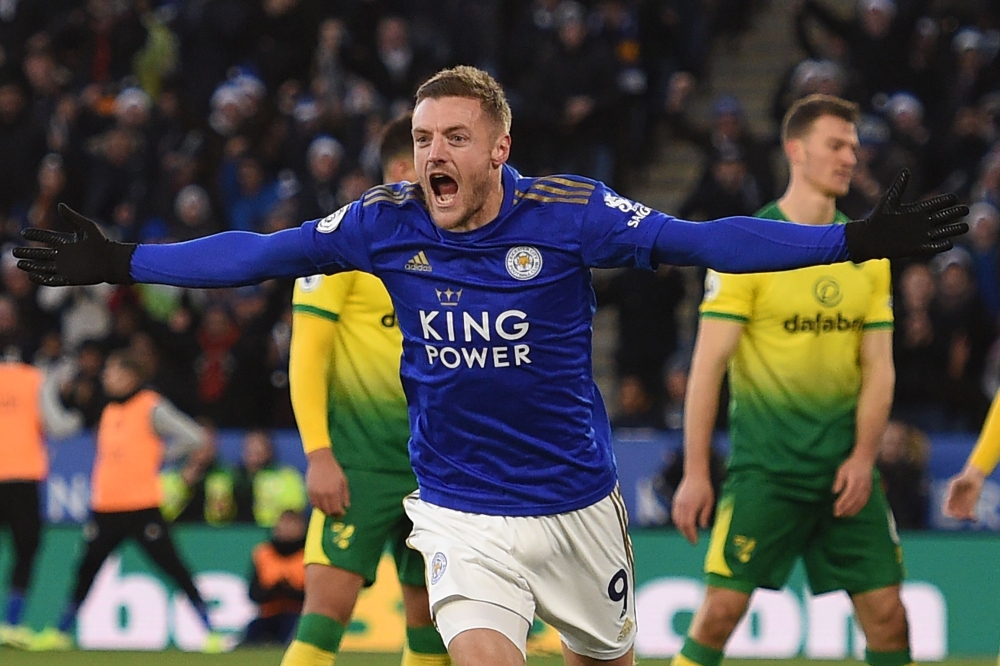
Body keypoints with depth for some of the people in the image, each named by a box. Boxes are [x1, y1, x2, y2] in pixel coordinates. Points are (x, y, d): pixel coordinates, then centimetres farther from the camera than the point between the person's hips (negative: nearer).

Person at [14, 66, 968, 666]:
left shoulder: (568, 215, -14)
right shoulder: (386, 223, -7)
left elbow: (702, 240, -16)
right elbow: (259, 254, 3)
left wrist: (857, 240, -23)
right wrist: (120, 263, 3)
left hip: (576, 502, 0)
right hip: (460, 509, 0)